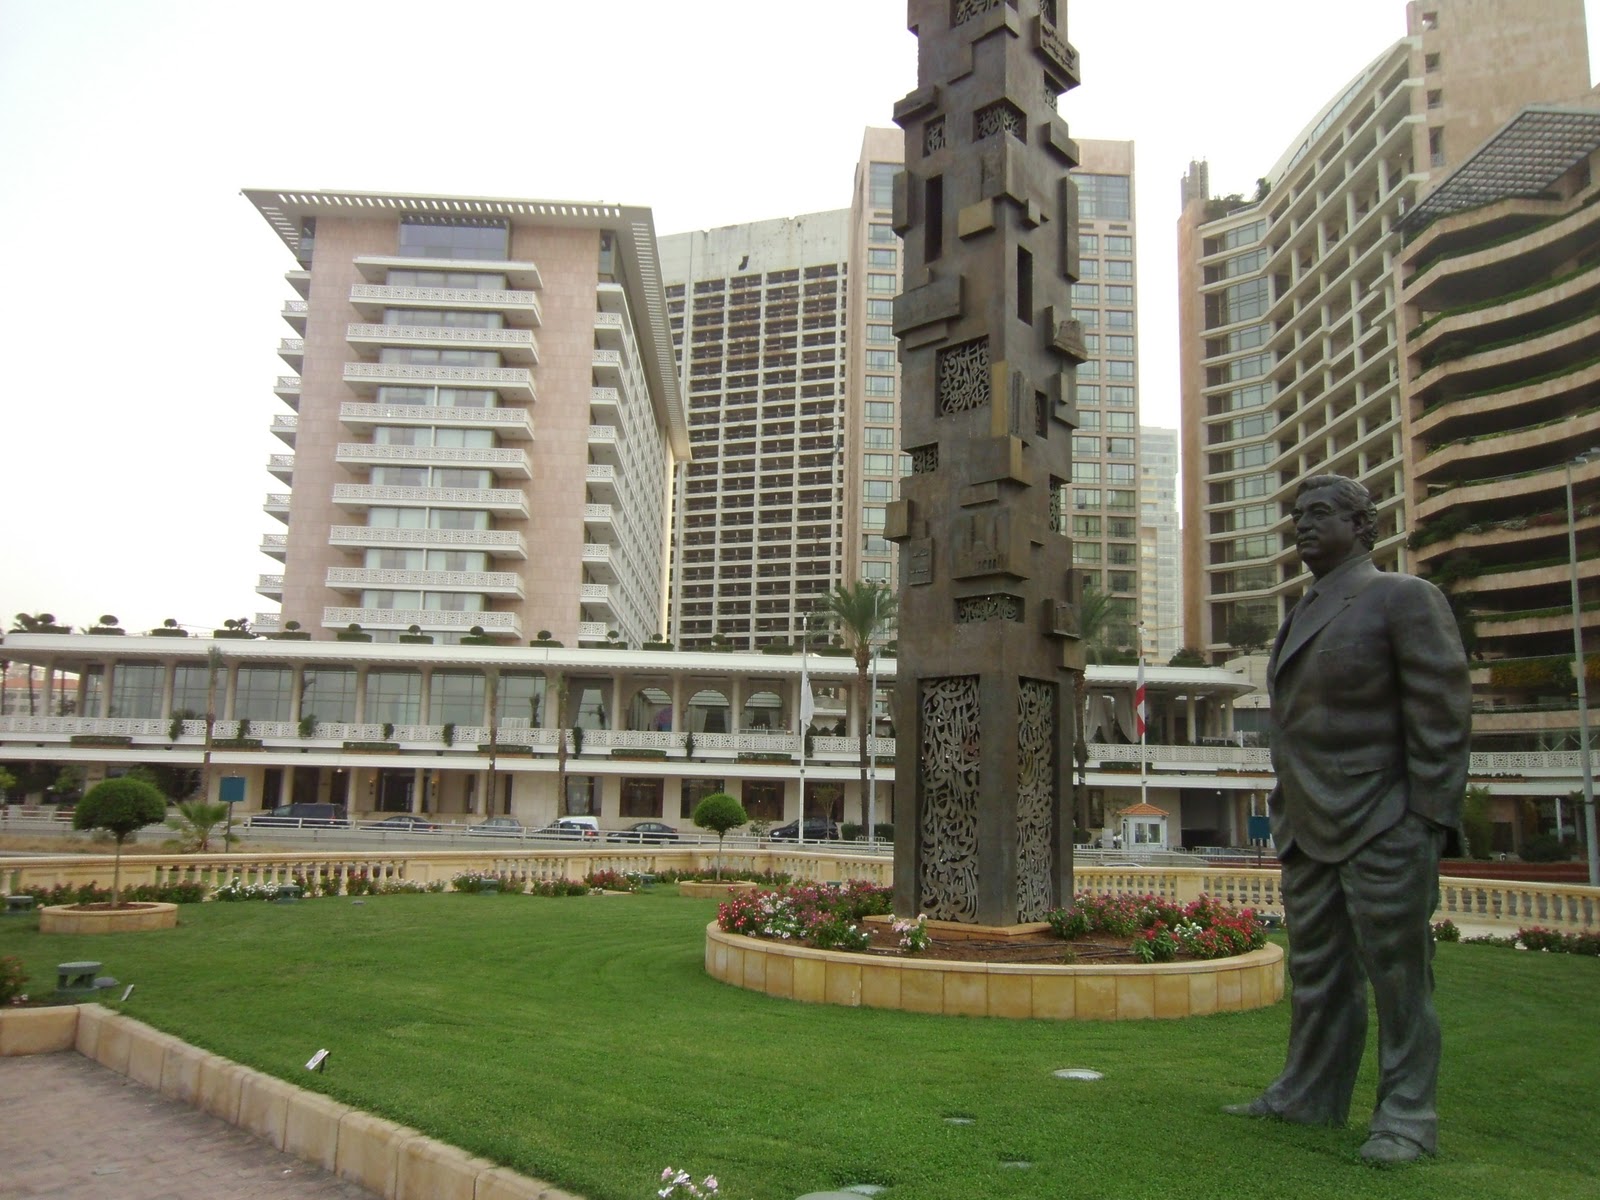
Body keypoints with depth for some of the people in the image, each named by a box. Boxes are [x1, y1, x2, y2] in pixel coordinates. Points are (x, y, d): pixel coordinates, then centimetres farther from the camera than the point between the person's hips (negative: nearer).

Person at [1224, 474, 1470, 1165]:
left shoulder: (1403, 598, -3)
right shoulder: (1300, 618, 18)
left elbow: (1442, 714, -9)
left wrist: (1429, 819, -14)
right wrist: (1286, 819, 15)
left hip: (1383, 830, -7)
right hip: (1308, 834, 7)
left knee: (1396, 973, 1)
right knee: (1316, 974, 13)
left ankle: (1407, 1116, 11)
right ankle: (1309, 1096, 23)